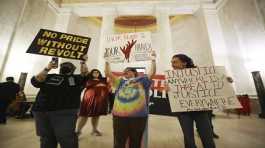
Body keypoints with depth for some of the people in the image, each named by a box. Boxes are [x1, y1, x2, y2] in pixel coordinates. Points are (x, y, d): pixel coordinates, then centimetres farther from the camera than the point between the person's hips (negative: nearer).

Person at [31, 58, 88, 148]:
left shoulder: (76, 78, 15)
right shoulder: (50, 77, 19)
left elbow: (85, 73, -1)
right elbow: (35, 81, 5)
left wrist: (83, 62, 4)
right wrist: (47, 69, 0)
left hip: (65, 112, -2)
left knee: (66, 139, -5)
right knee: (46, 140, 13)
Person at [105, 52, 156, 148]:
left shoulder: (142, 80, 12)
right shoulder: (120, 82, 17)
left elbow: (152, 72, 5)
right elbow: (108, 73, 15)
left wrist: (153, 59, 4)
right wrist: (107, 61, 13)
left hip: (138, 116, -1)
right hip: (119, 116, 2)